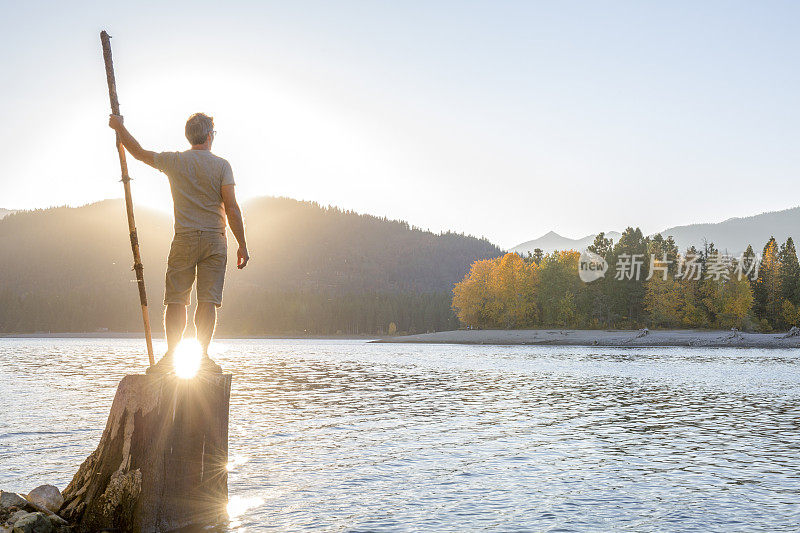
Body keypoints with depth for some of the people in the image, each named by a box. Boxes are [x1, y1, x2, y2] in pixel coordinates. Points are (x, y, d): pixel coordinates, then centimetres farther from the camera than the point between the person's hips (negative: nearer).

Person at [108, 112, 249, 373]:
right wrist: (242, 245, -2)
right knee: (208, 300, -1)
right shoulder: (221, 165, -1)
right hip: (214, 240, -1)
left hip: (184, 239, 1)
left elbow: (139, 152, 19)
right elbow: (231, 208, -7)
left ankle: (171, 356, 0)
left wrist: (119, 127, 35)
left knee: (176, 300, 5)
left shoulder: (174, 161, 4)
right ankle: (203, 357, -3)